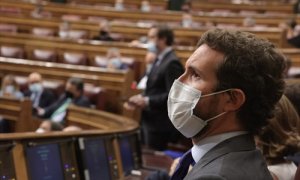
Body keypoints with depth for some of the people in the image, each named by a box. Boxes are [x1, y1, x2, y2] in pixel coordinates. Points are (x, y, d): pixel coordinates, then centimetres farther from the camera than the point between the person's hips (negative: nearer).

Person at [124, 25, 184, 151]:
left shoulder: (172, 63, -18)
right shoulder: (160, 59, 12)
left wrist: (147, 101, -19)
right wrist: (140, 98, 2)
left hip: (160, 124, -9)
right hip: (149, 121, 9)